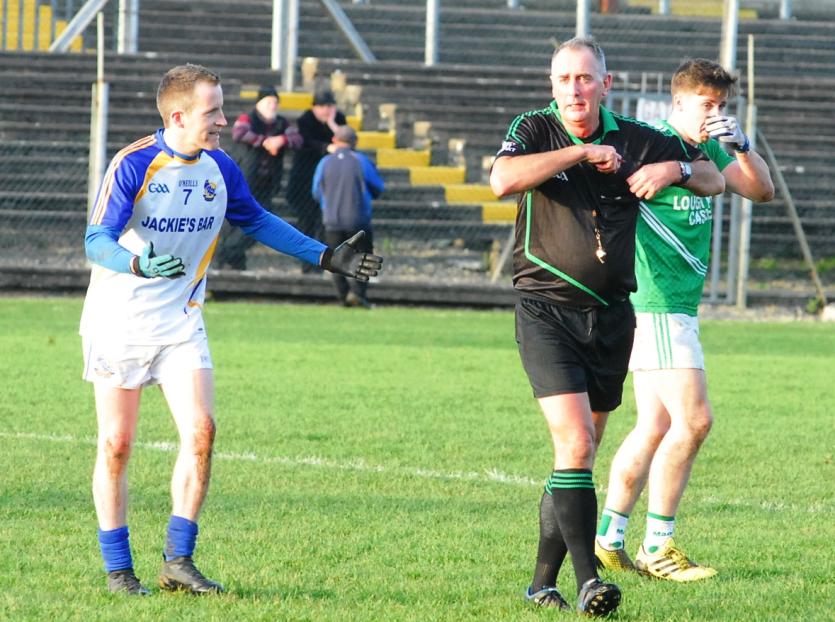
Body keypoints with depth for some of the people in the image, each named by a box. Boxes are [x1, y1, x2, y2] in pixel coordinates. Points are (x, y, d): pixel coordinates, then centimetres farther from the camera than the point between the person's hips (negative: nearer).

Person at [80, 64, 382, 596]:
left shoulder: (220, 169, 1)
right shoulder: (134, 165, -16)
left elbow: (258, 222, 18)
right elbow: (97, 240, -21)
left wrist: (326, 256, 15)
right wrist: (138, 264, -42)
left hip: (180, 324, 4)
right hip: (118, 325, -4)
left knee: (200, 431, -10)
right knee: (116, 445, -1)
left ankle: (178, 561, -3)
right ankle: (118, 568, 9)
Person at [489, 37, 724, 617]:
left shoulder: (637, 140, 5)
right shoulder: (534, 131, -3)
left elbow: (713, 178, 15)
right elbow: (504, 179, -24)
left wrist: (674, 168, -7)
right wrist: (582, 152, -20)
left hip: (611, 317, 4)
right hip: (547, 312, -4)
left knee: (581, 451, 10)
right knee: (575, 443, -18)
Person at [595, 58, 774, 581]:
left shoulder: (707, 149, 14)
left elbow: (762, 190, 8)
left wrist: (741, 146, -6)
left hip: (680, 306, 9)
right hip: (656, 305, -9)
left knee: (656, 429, 10)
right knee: (693, 419, -13)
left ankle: (608, 540, 16)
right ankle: (657, 547, -7)